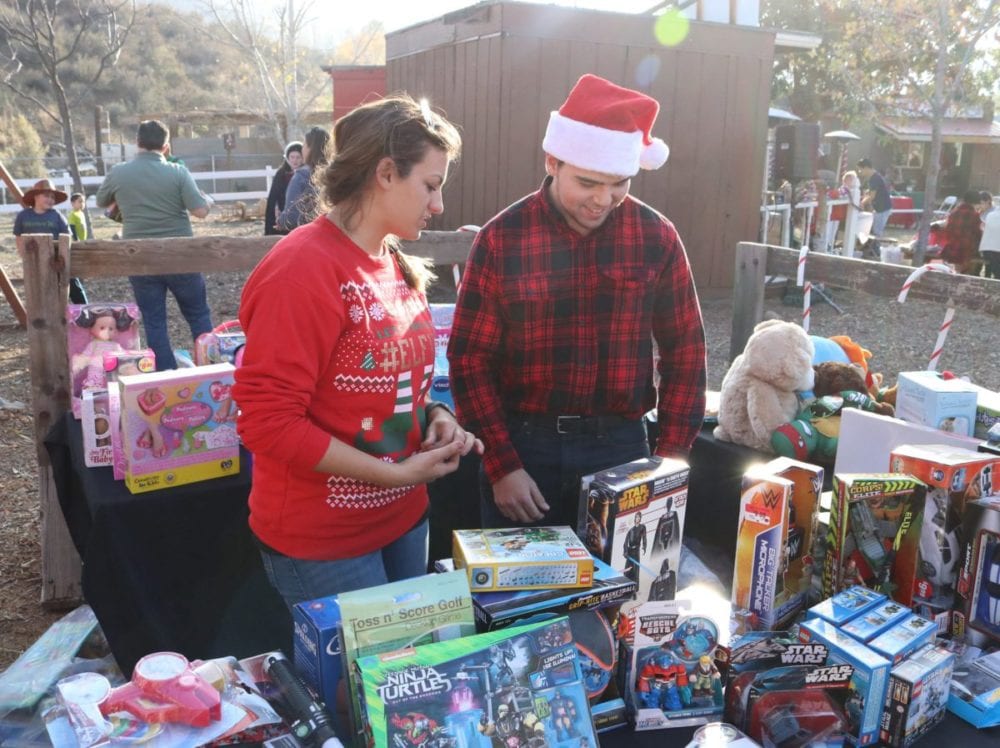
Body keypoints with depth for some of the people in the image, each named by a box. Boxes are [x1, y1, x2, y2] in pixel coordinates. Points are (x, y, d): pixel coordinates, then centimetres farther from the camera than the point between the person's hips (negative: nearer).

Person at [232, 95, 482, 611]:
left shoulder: (396, 266, 5)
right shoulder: (302, 269, -20)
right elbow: (267, 422, -22)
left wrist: (434, 416, -2)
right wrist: (397, 473, -20)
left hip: (404, 518, 8)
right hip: (322, 540, -8)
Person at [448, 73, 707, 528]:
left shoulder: (656, 237, -3)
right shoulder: (502, 238, -8)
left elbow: (684, 347, 4)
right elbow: (471, 358, -6)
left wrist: (672, 452, -2)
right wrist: (501, 465, -11)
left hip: (622, 444, 2)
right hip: (522, 443, -1)